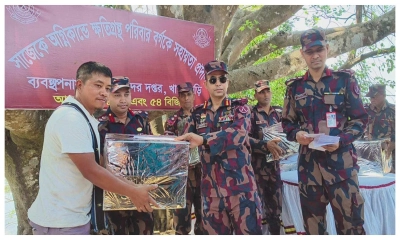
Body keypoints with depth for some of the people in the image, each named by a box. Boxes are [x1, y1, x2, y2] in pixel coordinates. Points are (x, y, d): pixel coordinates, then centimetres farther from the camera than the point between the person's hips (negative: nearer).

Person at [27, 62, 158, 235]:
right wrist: (132, 192, -18)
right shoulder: (71, 118, -22)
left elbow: (92, 165, 14)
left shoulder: (87, 119, 9)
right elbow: (90, 170, -24)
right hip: (60, 222, -9)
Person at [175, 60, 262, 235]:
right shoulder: (198, 114, 11)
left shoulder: (240, 107, 2)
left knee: (248, 230, 3)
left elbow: (238, 133, -18)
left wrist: (203, 139, -30)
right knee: (214, 231, 11)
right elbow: (185, 142, 6)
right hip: (211, 187, 3)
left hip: (240, 184, -3)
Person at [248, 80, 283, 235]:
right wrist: (266, 145, -27)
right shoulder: (250, 113, -3)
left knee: (276, 205, 13)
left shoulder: (279, 112, 10)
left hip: (274, 164, 4)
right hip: (257, 165, -4)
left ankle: (275, 234, 28)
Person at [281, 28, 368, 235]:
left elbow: (360, 118, 3)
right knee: (312, 221, 13)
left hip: (341, 160, -2)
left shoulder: (344, 80, 3)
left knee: (350, 219, 2)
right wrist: (296, 134, -11)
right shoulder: (295, 87, 8)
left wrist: (342, 140, -14)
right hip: (308, 161, 2)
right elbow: (287, 122, 11)